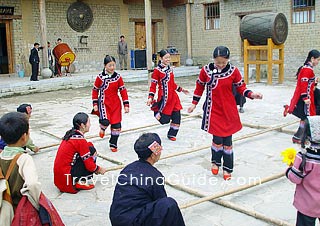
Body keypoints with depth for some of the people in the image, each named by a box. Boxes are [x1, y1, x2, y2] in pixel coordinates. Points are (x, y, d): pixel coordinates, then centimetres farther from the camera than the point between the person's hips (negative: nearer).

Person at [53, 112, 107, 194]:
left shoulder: (70, 134, 9)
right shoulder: (80, 140, -16)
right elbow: (89, 165, -12)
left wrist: (95, 168, 23)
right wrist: (99, 169, 9)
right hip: (66, 178, -8)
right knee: (91, 150, -4)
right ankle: (81, 182, -4)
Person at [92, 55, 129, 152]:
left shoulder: (118, 77, 0)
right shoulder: (100, 77, -4)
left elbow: (123, 91, 4)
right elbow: (95, 91, 4)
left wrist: (126, 105, 0)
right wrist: (95, 104, 1)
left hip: (116, 104, 3)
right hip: (104, 103, -2)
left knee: (116, 125, 3)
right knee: (105, 121, -25)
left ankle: (113, 144, 23)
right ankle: (103, 128, 14)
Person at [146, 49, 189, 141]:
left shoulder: (170, 69, 11)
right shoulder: (157, 70, -9)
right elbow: (153, 85, -10)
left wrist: (181, 89, 24)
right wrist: (150, 97, -19)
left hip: (173, 96, 7)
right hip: (164, 97, -7)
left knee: (177, 116, 6)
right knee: (164, 119, -3)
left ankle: (171, 134, 22)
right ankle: (157, 111, 28)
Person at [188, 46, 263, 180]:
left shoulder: (233, 71, -5)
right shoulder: (206, 70, -5)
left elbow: (241, 87, 3)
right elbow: (200, 86, 9)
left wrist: (251, 94, -16)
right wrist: (194, 103, 12)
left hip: (229, 111, 1)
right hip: (213, 111, 0)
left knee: (227, 140, 6)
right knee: (217, 139, -2)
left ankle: (227, 168, 23)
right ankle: (215, 162, 28)